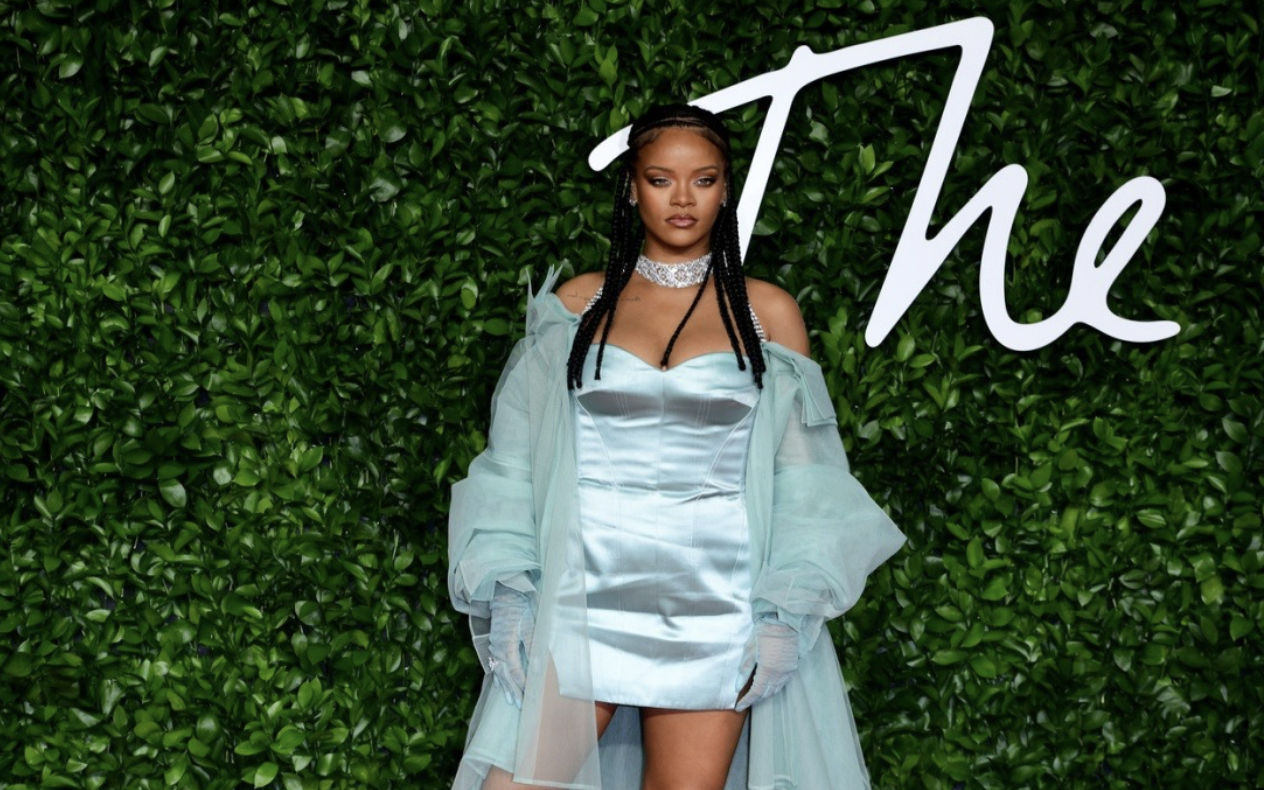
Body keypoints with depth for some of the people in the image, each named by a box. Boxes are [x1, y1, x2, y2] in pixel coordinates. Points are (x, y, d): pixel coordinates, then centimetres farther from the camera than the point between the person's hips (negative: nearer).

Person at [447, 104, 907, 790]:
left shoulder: (767, 313, 8)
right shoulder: (577, 304, 10)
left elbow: (803, 479, 5)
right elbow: (517, 459, 8)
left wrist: (782, 615, -5)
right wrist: (509, 594, -3)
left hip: (713, 606, 0)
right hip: (582, 598, 0)